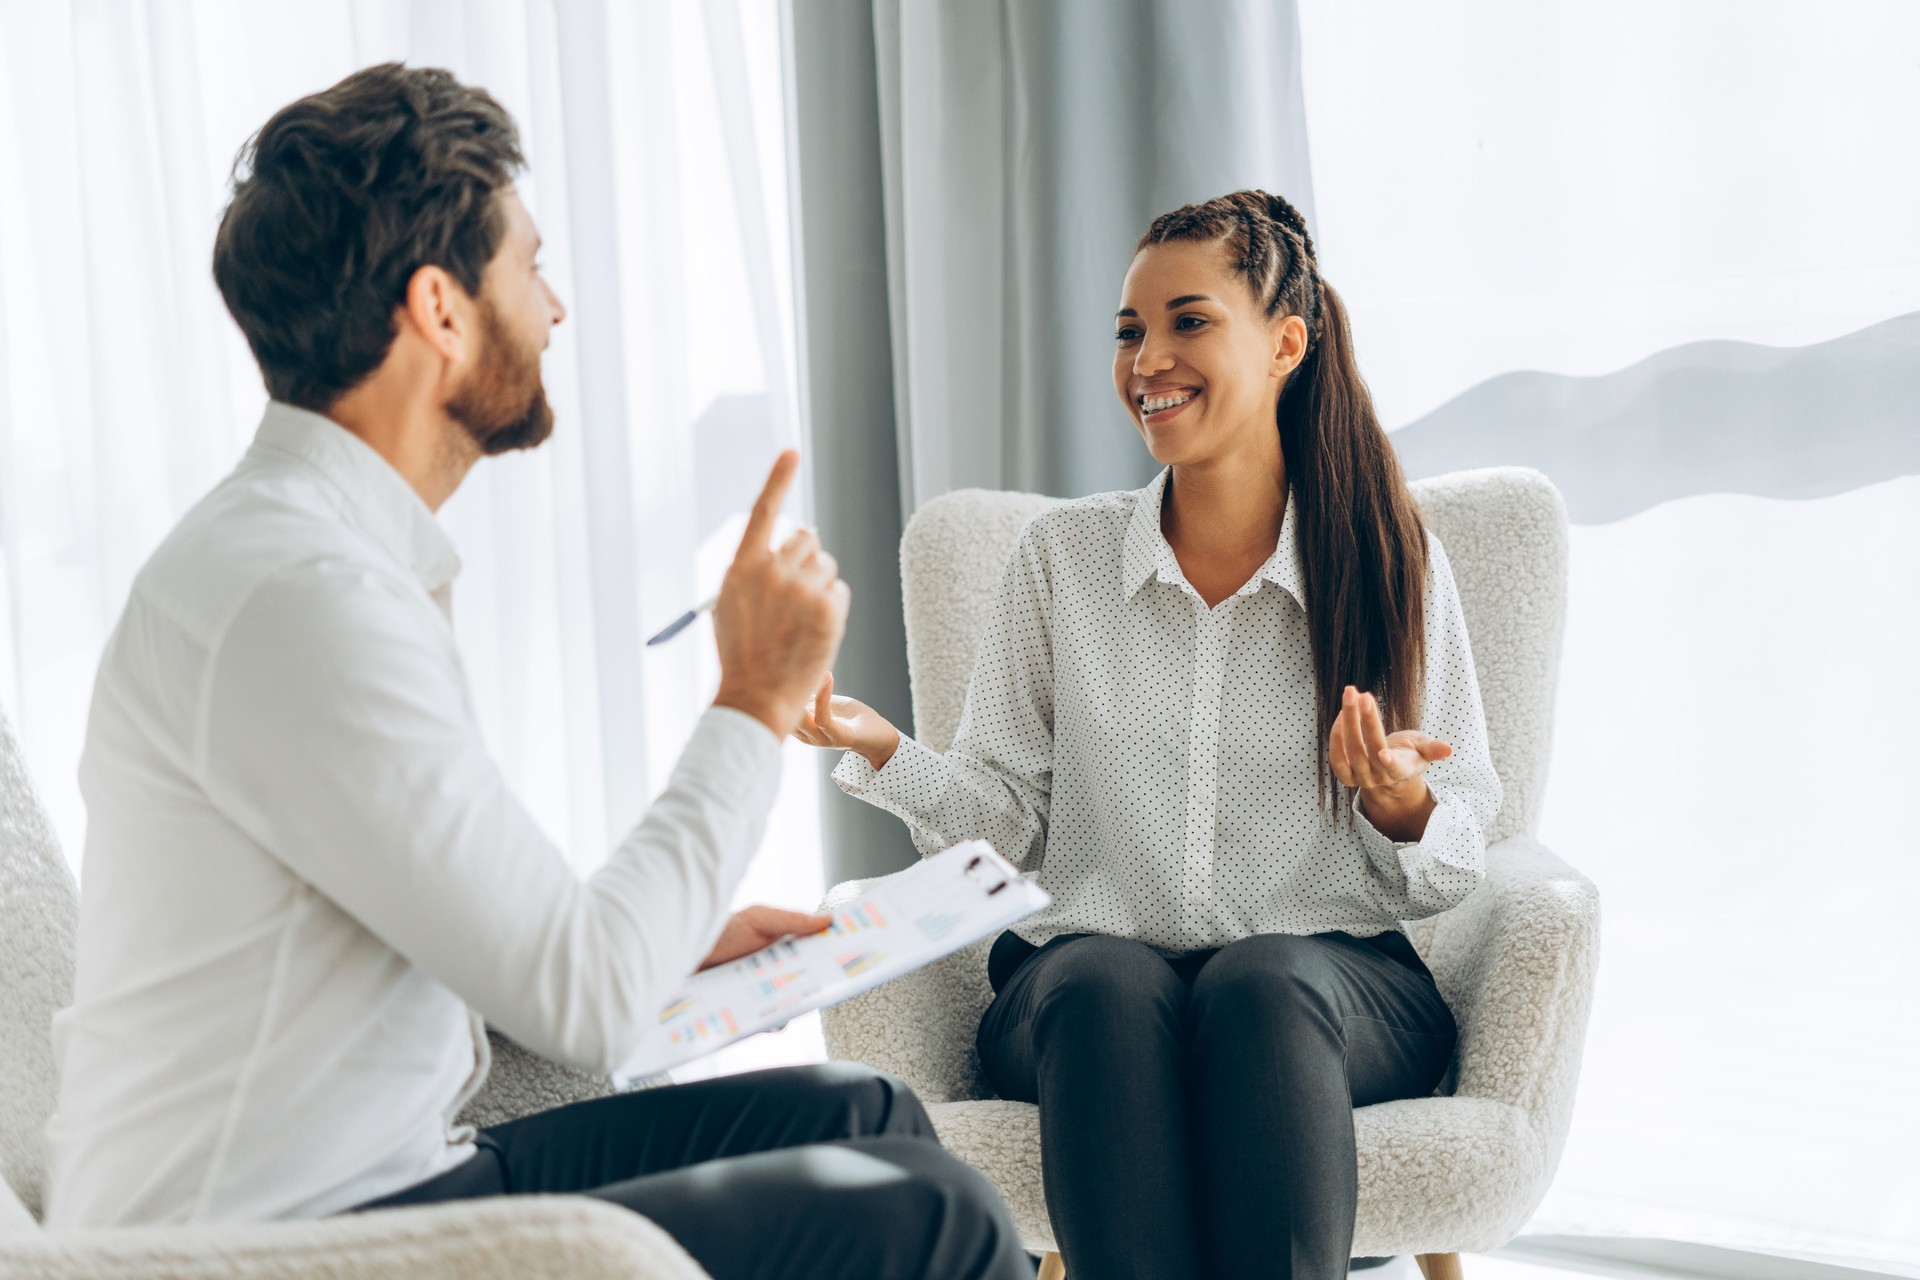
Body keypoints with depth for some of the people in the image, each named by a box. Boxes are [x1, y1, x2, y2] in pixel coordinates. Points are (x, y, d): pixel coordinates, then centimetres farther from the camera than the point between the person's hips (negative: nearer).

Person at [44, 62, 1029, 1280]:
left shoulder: (333, 548, 12)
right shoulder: (297, 594, -21)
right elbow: (585, 998, -20)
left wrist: (675, 943, 10)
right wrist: (757, 705, -10)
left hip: (390, 1166, 10)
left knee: (865, 1116, 8)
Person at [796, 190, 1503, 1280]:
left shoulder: (1391, 561, 6)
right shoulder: (1062, 557, 10)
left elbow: (1460, 859, 7)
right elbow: (1012, 815, 10)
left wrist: (1402, 807, -16)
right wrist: (880, 749, -7)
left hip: (1330, 976, -1)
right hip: (1094, 962, 1)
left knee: (1263, 986, -36)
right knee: (1104, 988, -35)